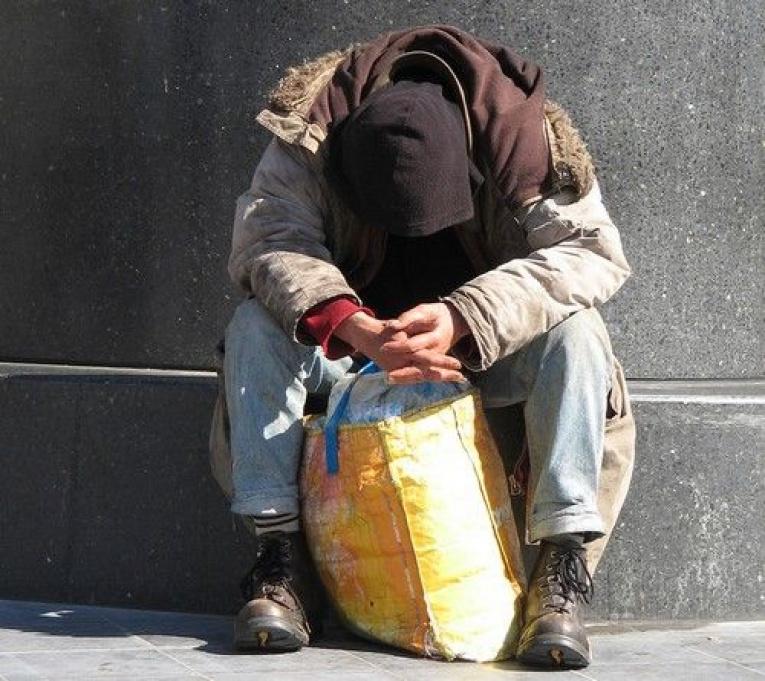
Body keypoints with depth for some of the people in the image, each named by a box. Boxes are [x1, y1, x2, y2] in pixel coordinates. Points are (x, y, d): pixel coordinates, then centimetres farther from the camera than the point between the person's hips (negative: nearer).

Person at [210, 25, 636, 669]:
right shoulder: (310, 134, -23)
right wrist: (354, 328, -49)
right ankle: (281, 555, -28)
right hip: (354, 339, 1)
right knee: (256, 324, -27)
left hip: (487, 349, -1)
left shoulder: (529, 135, -24)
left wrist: (464, 318, -42)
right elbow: (269, 239, -31)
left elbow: (593, 248, -30)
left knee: (574, 332, -31)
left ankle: (565, 566, -33)